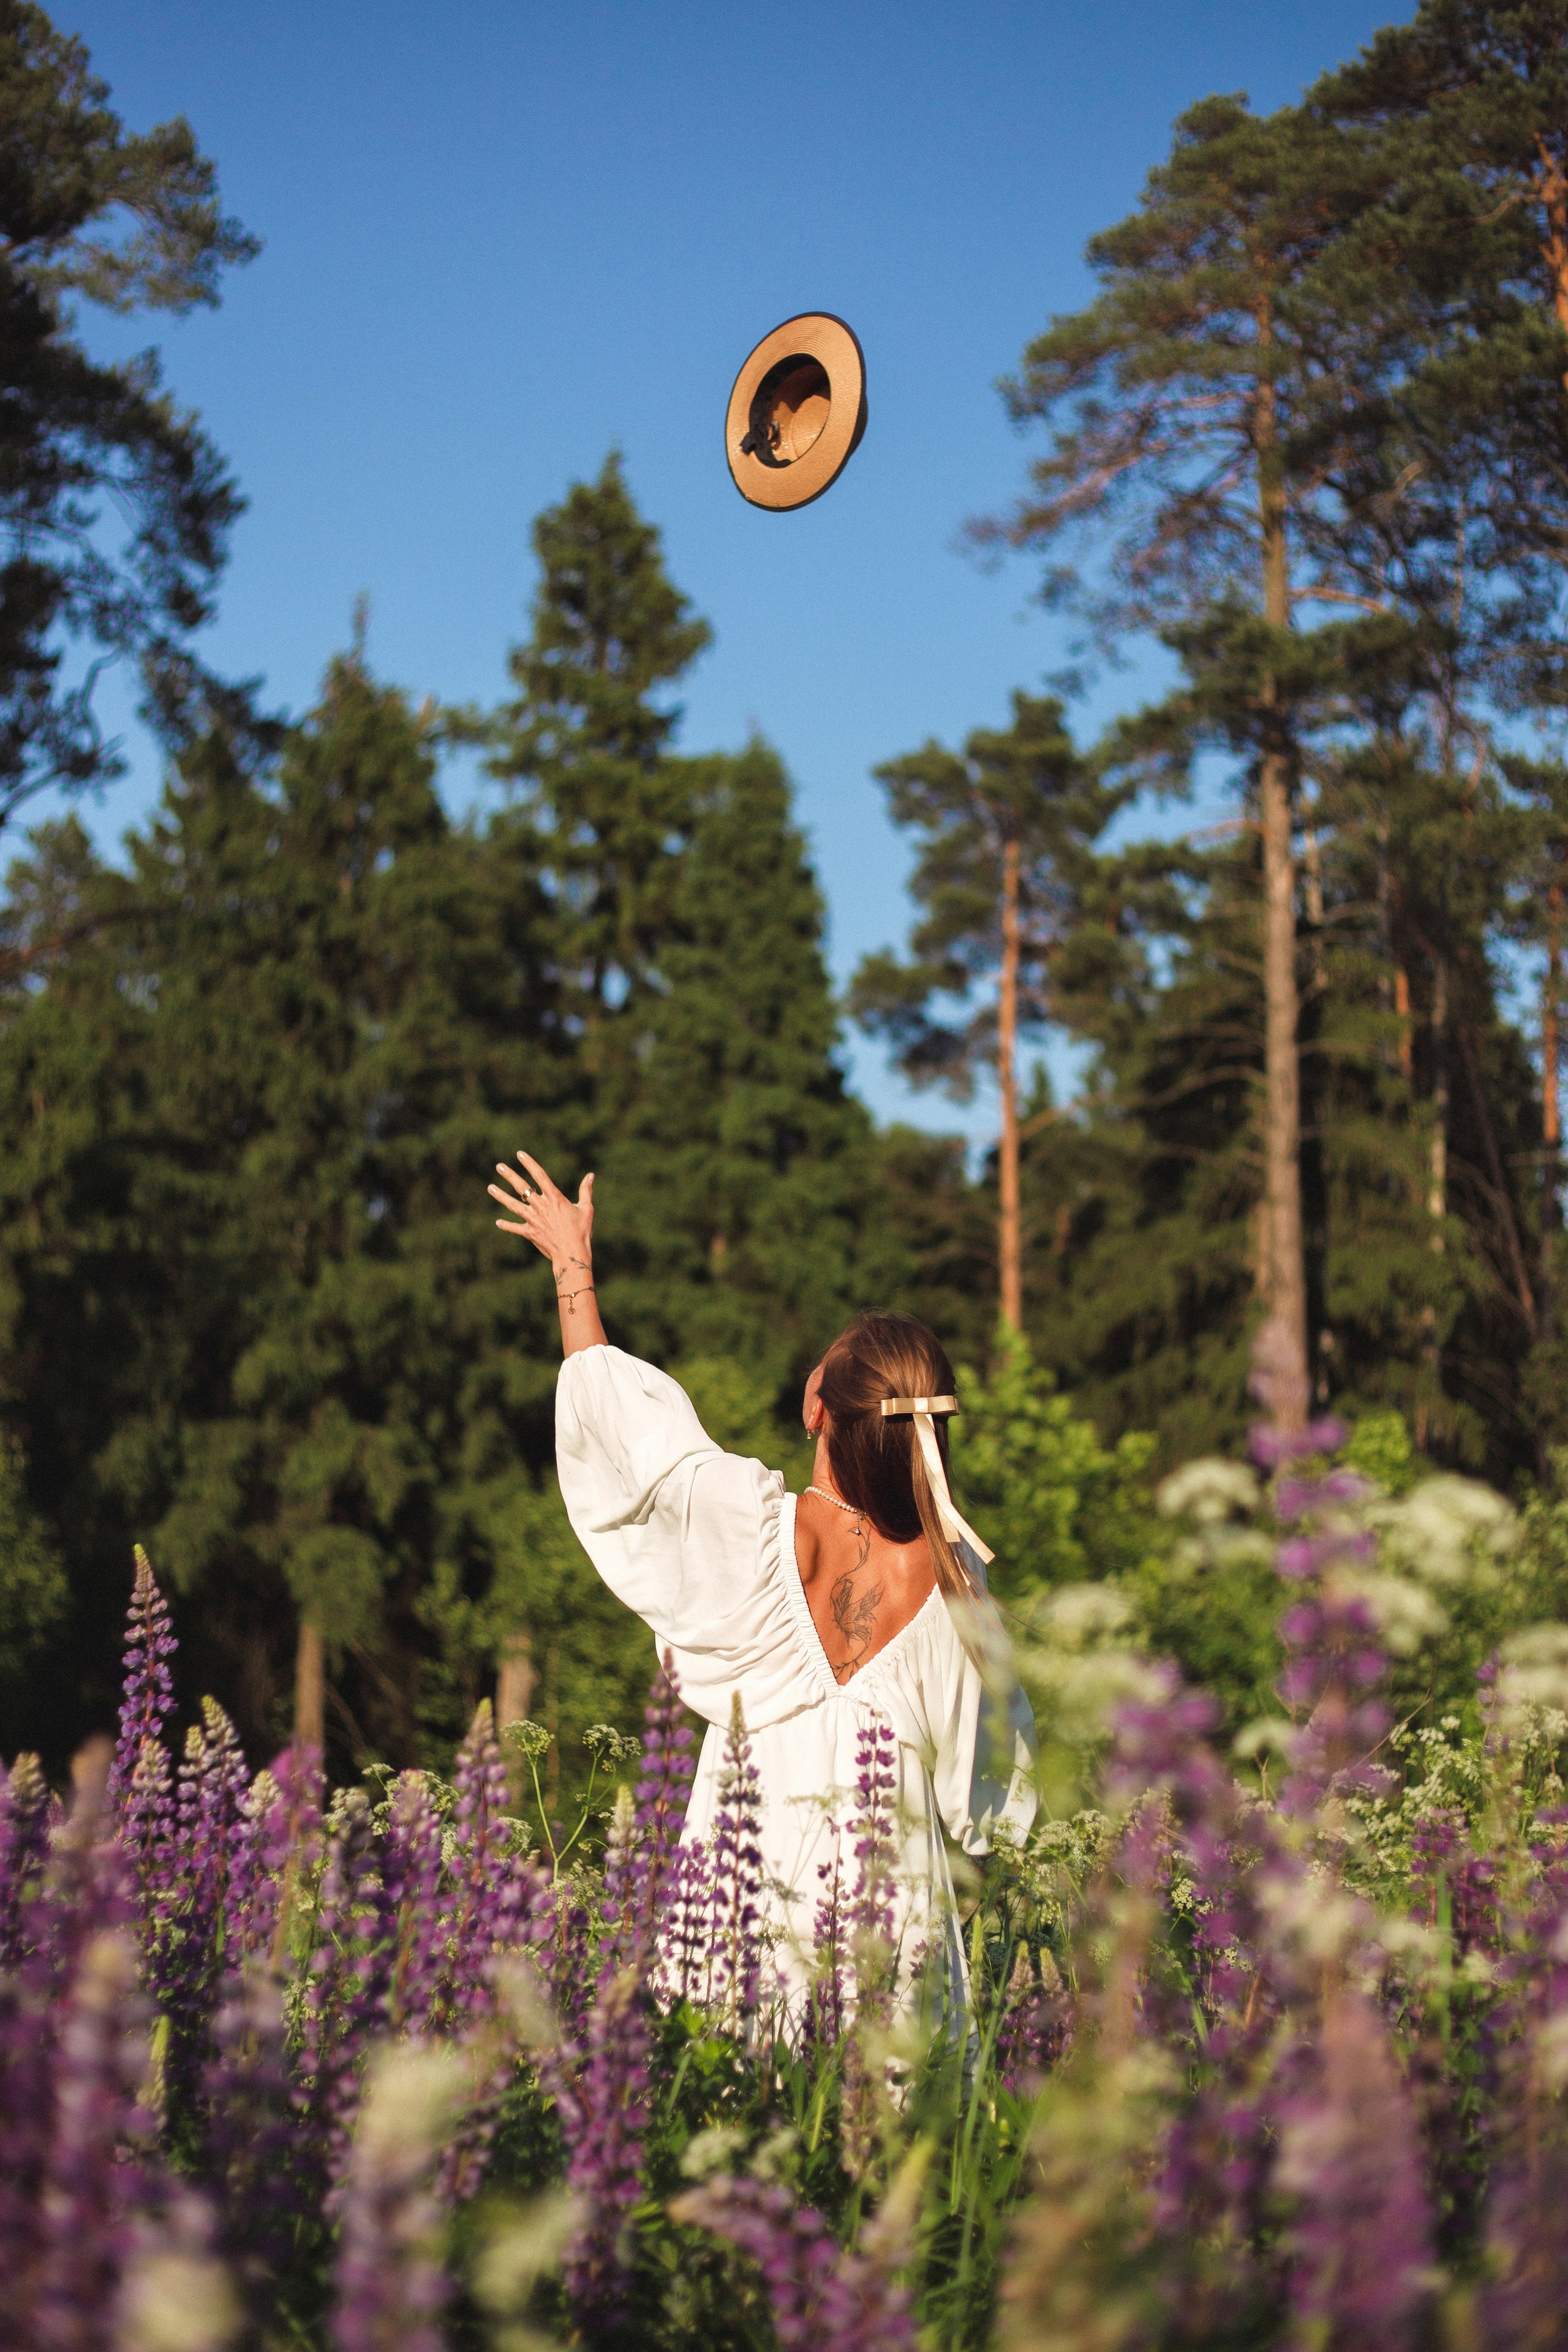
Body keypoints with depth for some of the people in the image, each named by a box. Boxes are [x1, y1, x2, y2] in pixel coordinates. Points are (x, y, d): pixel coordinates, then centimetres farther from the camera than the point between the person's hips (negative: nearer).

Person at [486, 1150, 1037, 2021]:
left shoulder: (746, 1524, -13)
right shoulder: (949, 1575, -9)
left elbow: (618, 1416, 4)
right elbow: (987, 1784, 2)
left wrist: (571, 1264, 16)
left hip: (758, 1876, -1)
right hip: (897, 1899, 1)